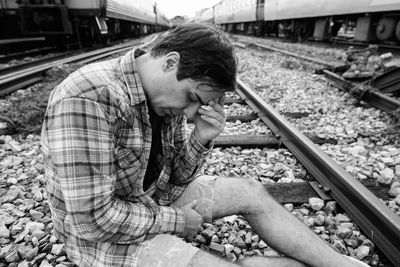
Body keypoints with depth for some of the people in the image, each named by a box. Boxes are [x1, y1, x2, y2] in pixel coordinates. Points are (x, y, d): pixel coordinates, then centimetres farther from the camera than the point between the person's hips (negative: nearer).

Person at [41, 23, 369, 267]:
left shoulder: (166, 96, -5)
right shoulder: (88, 98, -30)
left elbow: (178, 177, 0)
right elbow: (94, 219, -29)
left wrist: (201, 140, -19)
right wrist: (176, 220, -18)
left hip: (154, 198, 7)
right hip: (103, 235, -7)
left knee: (250, 191, -1)